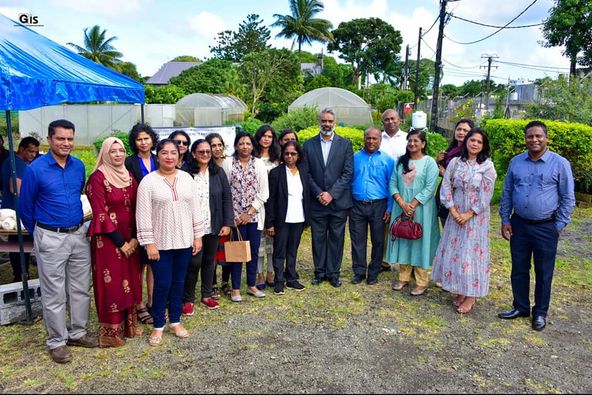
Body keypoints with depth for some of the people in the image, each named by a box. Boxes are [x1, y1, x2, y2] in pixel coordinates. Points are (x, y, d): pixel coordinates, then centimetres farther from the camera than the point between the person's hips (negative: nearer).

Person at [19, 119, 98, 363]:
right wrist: (38, 233, 10)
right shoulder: (36, 169, -11)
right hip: (51, 239, -5)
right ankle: (57, 342, 19)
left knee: (81, 289, 12)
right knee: (54, 294, 4)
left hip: (79, 234, 5)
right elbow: (26, 208, 0)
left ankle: (77, 333, 29)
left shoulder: (79, 166, 3)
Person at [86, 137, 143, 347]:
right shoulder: (97, 178, -11)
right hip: (108, 240, -6)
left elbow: (135, 209, 8)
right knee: (112, 283, 1)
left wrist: (134, 238, -1)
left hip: (130, 239, 6)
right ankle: (111, 331, 15)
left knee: (130, 280, 12)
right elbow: (100, 215, -15)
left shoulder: (129, 177, 8)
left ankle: (129, 324, 27)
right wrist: (120, 242, -13)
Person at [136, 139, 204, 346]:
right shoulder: (148, 181, -7)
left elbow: (196, 208, 7)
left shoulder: (187, 178, 4)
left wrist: (198, 236, 4)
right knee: (162, 284, 2)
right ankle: (158, 325, 21)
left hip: (184, 241, 4)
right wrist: (149, 243, -12)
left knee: (178, 282, 13)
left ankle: (175, 321, 29)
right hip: (160, 243, -3)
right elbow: (143, 215, -9)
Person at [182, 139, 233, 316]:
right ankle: (188, 299, 19)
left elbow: (227, 198, 3)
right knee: (194, 262, 0)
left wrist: (227, 223, -2)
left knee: (209, 260, 15)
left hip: (213, 226, 4)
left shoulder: (218, 172, 2)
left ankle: (207, 295, 32)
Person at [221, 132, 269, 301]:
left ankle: (252, 285, 25)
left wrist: (249, 213, -7)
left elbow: (264, 193, 0)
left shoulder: (259, 164, 3)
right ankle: (235, 288, 15)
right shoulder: (228, 163, 0)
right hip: (235, 216, -2)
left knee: (254, 251, 9)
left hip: (254, 215, 2)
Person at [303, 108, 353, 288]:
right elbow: (307, 173, 2)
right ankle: (319, 272, 21)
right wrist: (319, 194, -9)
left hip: (338, 201, -1)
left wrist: (331, 194, -12)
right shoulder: (309, 144, 5)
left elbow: (348, 173, -4)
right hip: (317, 201, 1)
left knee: (336, 238, 6)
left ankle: (334, 273, 19)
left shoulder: (345, 144, 2)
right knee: (318, 238, 8)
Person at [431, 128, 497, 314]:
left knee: (472, 252, 1)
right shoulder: (455, 162, 3)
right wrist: (453, 211, -8)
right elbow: (446, 187, 0)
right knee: (454, 251, 8)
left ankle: (471, 296, 14)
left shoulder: (487, 165, -6)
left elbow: (485, 195, -10)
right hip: (456, 215, 4)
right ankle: (460, 292, 23)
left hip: (476, 217, -3)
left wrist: (468, 214, -12)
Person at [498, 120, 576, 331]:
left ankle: (540, 313, 27)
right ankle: (520, 307, 30)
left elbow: (568, 199, -2)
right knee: (518, 270, 13)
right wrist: (505, 221, 5)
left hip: (546, 228, -3)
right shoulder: (515, 162, 3)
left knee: (543, 273, 10)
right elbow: (507, 193, 9)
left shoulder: (560, 163, -7)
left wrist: (559, 226, -5)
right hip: (519, 225, 3)